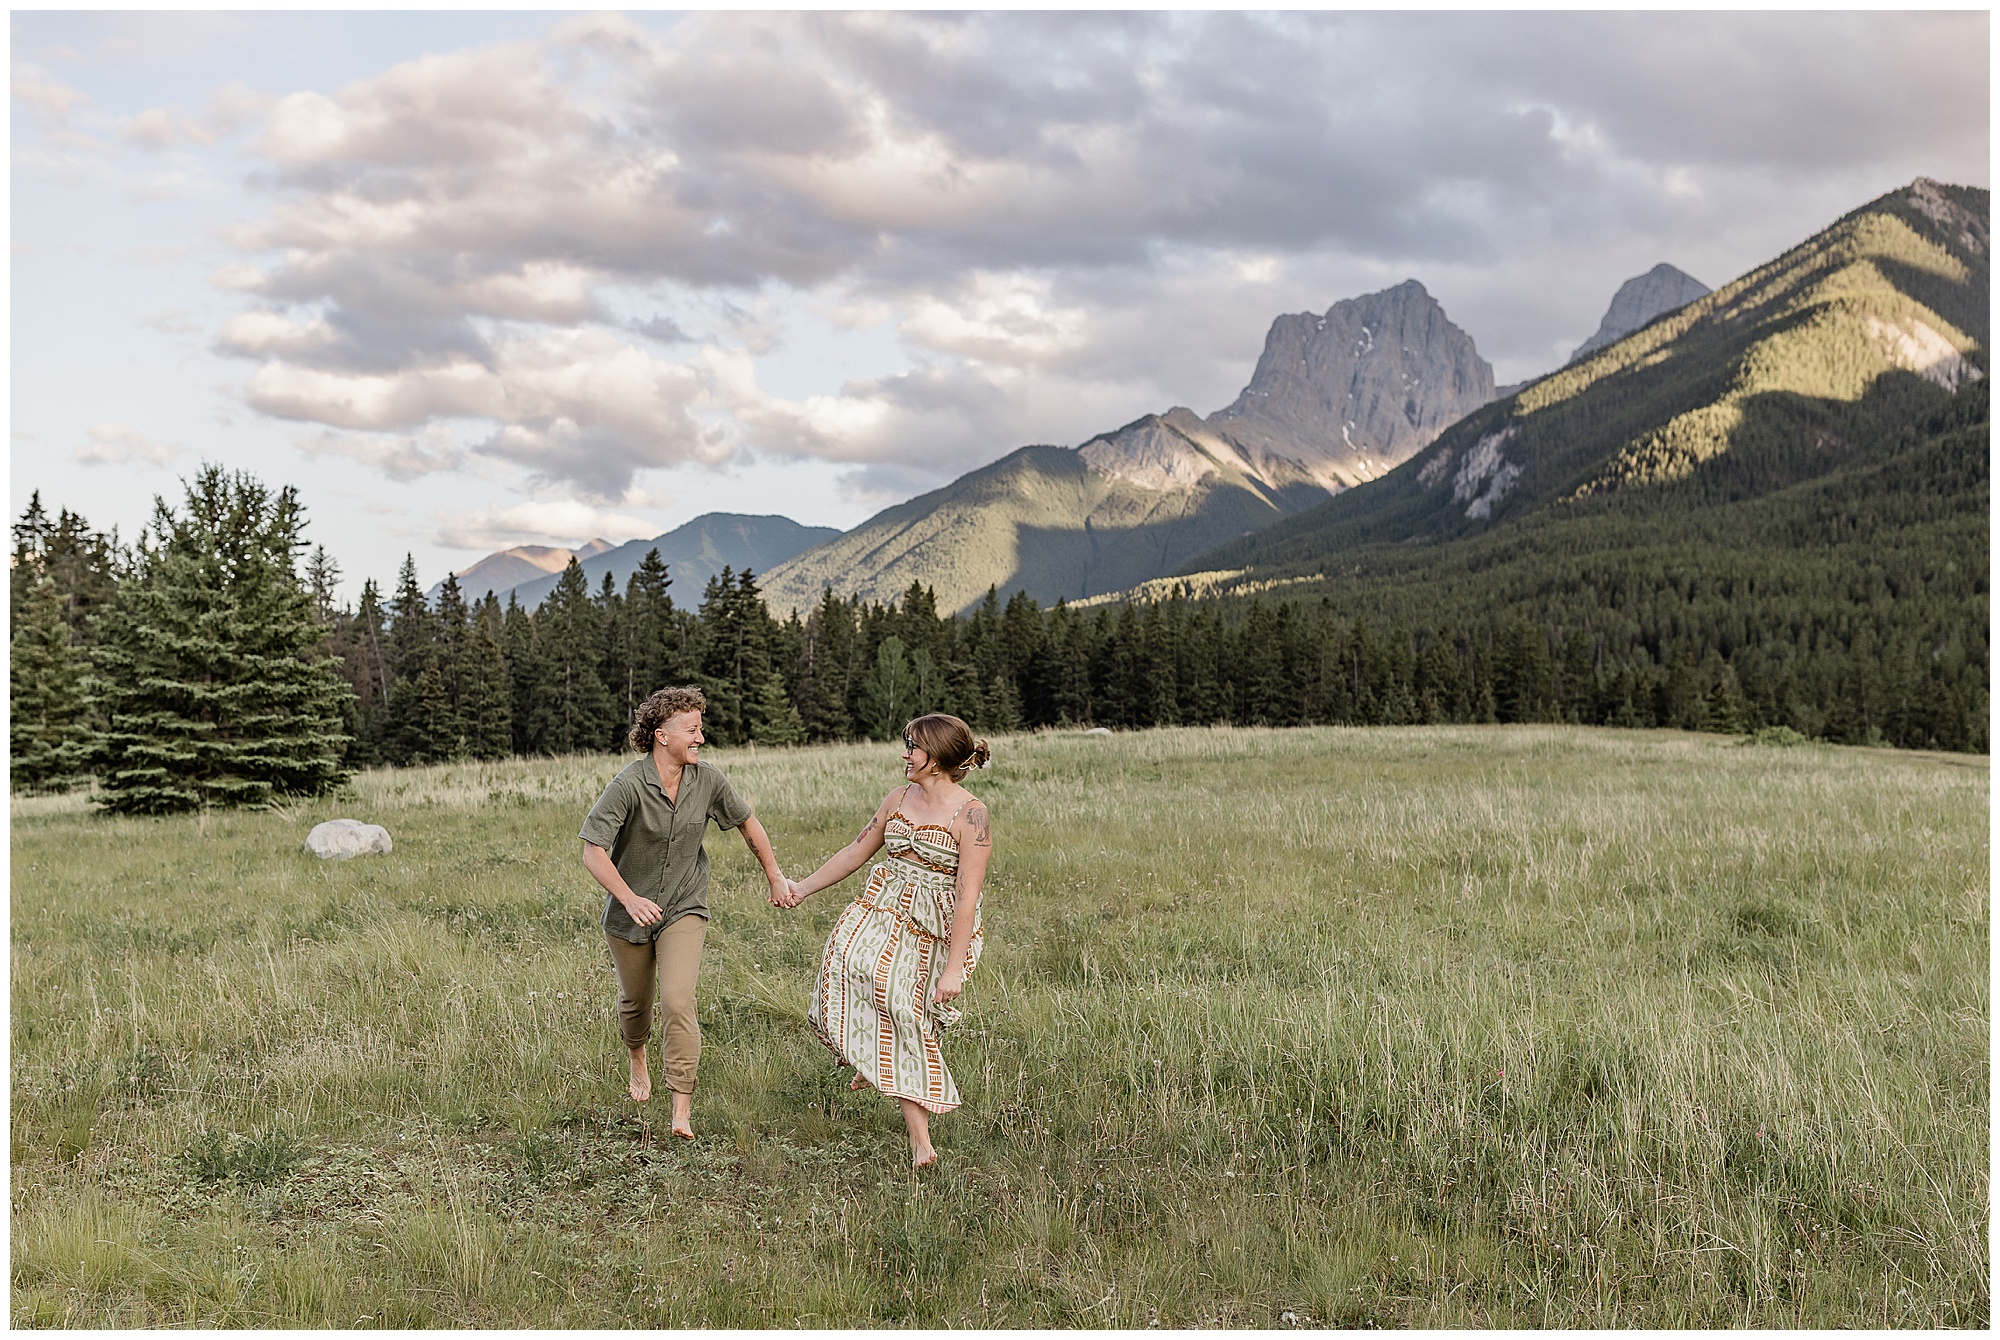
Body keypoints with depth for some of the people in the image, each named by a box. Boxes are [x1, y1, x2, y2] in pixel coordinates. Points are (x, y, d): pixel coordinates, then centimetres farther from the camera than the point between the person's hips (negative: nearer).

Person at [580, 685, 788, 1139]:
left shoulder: (708, 780, -11)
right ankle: (638, 1059, 54)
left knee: (678, 1003, -17)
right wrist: (629, 898, -37)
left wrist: (775, 876, 11)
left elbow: (747, 822, 7)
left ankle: (682, 1110, -14)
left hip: (684, 910, 1)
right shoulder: (628, 785, -22)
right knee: (635, 1002, 20)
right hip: (630, 914, -1)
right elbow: (593, 851, -24)